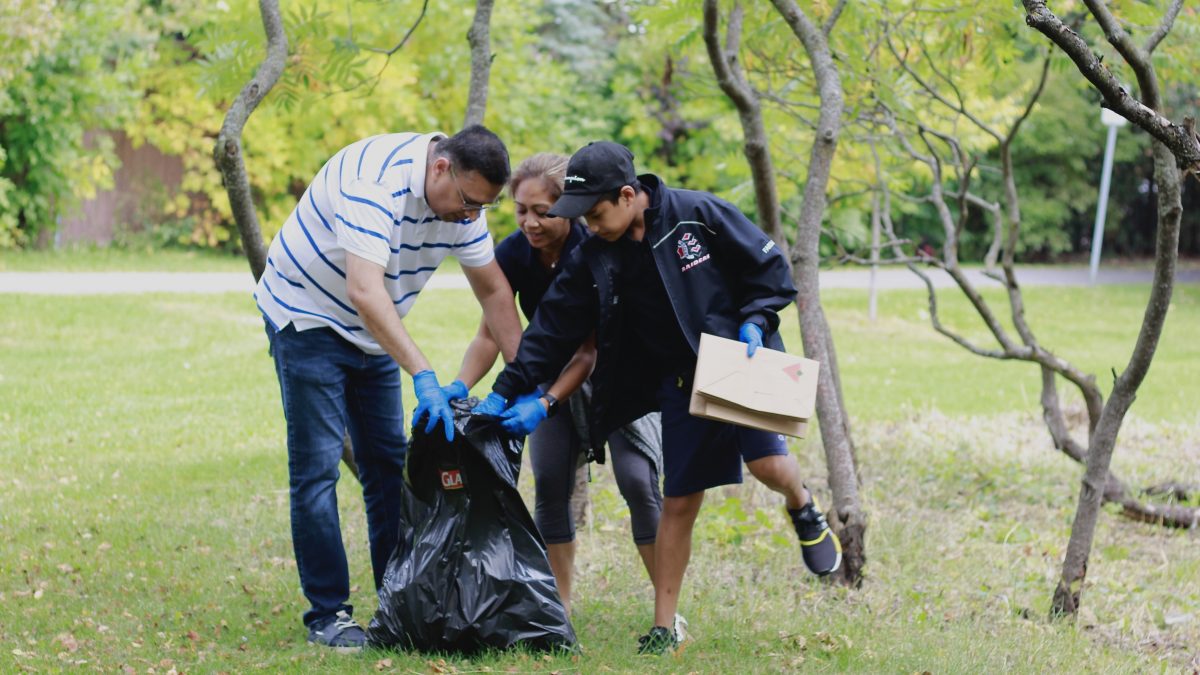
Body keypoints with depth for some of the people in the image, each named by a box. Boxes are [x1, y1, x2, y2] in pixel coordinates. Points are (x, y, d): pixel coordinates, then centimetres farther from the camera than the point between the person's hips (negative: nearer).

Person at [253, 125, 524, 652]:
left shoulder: (463, 196, -8)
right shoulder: (374, 182, -33)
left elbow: (493, 291, 1)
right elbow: (365, 292, -43)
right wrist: (423, 376, -48)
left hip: (373, 332, 7)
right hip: (307, 318, -7)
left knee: (387, 464, 7)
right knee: (317, 467, -8)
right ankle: (327, 615, -4)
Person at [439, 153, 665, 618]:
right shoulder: (512, 255, -17)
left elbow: (590, 351, -28)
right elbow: (489, 336, -15)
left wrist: (545, 404, -42)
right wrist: (460, 386, -34)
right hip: (554, 370, 4)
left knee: (637, 480, -16)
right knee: (550, 483, -6)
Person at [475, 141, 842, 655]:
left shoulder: (699, 215, -14)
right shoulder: (593, 259, -3)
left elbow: (770, 269, -6)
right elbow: (552, 330, -2)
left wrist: (754, 323, -19)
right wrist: (506, 392, -7)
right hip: (680, 384, 3)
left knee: (768, 462, -23)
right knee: (678, 504, 2)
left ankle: (804, 510, 14)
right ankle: (663, 628, 11)